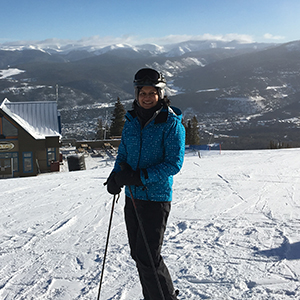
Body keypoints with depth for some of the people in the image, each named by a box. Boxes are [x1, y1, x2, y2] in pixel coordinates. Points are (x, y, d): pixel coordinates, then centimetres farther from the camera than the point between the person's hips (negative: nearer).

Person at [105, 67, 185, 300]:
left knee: (147, 256, -7)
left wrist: (140, 177, -23)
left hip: (157, 197, -7)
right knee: (138, 253, 14)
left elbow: (174, 163, -15)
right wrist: (116, 176, -4)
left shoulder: (171, 123, -11)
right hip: (132, 196, 7)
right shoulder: (131, 121, 8)